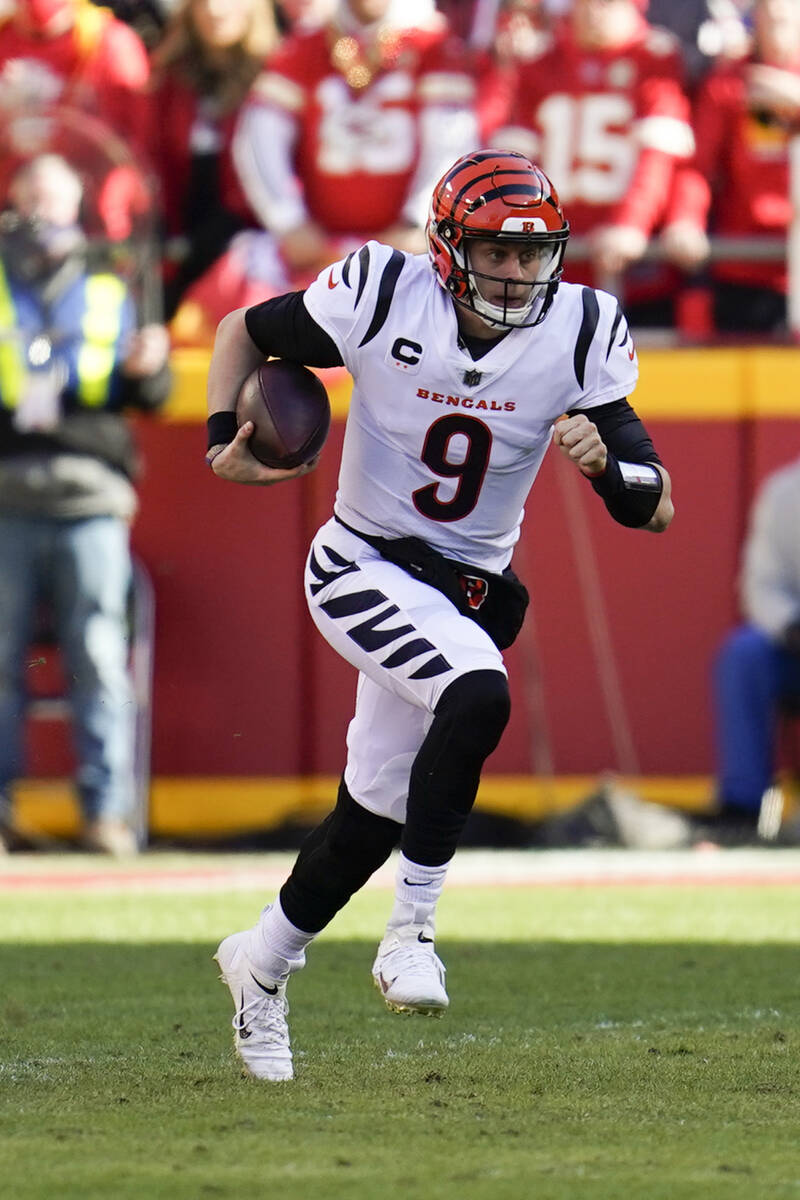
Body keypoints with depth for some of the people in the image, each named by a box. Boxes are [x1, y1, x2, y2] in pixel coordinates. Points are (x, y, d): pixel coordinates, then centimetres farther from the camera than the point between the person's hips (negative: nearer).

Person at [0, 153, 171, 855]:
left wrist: (148, 368, -9)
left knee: (100, 658, -5)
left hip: (89, 503, 0)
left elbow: (147, 399, 13)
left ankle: (106, 808, -2)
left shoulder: (107, 296, 18)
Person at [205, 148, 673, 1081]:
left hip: (467, 587, 4)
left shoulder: (579, 336, -11)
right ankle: (411, 932, -18)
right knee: (478, 696, -31)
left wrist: (605, 460, -33)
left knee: (376, 812, 12)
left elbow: (654, 511, -11)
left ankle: (262, 962, 37)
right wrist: (224, 442, -12)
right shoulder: (382, 301, -17)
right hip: (363, 570, -4)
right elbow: (244, 332, 2)